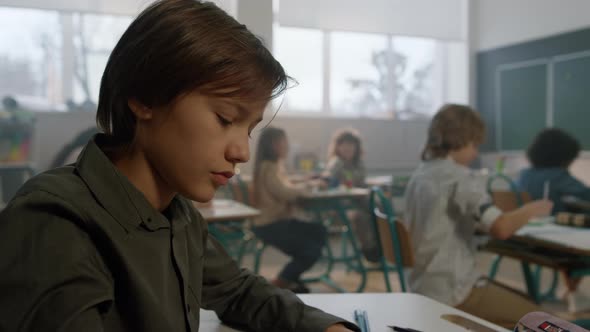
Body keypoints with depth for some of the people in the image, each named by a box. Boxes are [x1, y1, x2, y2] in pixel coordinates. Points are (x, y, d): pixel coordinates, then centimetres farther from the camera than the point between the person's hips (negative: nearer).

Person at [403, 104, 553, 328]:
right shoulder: (460, 178, -19)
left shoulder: (420, 175, 7)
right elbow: (501, 228, -29)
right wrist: (532, 209, -11)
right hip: (452, 291, -9)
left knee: (521, 300, 23)